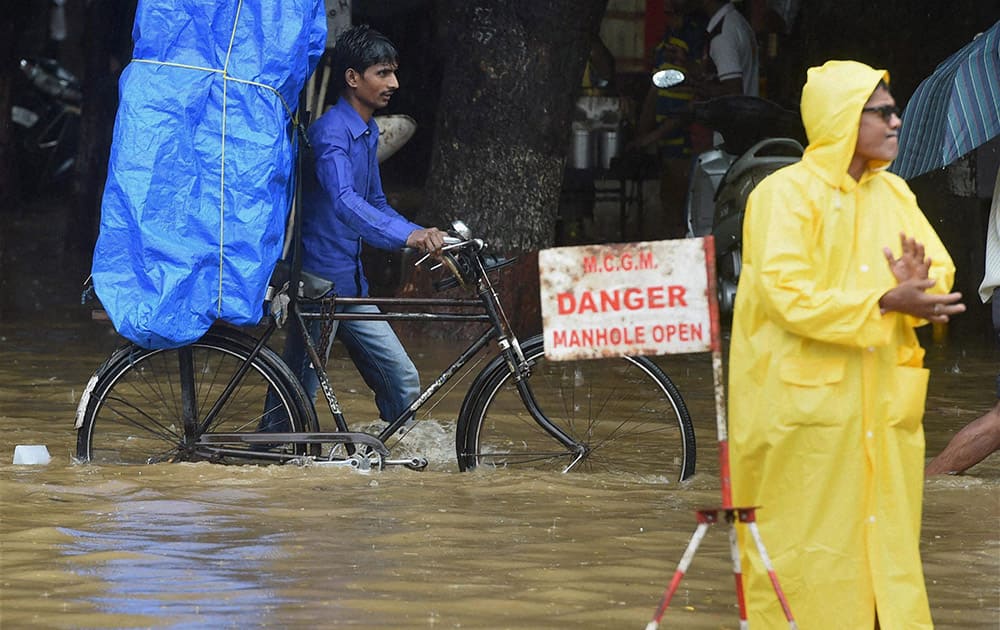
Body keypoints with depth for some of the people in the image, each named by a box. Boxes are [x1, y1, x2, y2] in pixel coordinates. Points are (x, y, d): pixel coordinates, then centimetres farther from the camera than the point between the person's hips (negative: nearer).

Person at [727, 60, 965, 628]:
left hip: (881, 402, 6)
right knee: (810, 542, -2)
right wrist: (884, 302, -25)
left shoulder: (893, 193, 11)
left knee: (887, 532, 7)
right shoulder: (787, 194, -10)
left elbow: (942, 272, 10)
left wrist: (920, 285, -15)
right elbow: (788, 295, -20)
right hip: (805, 400, -6)